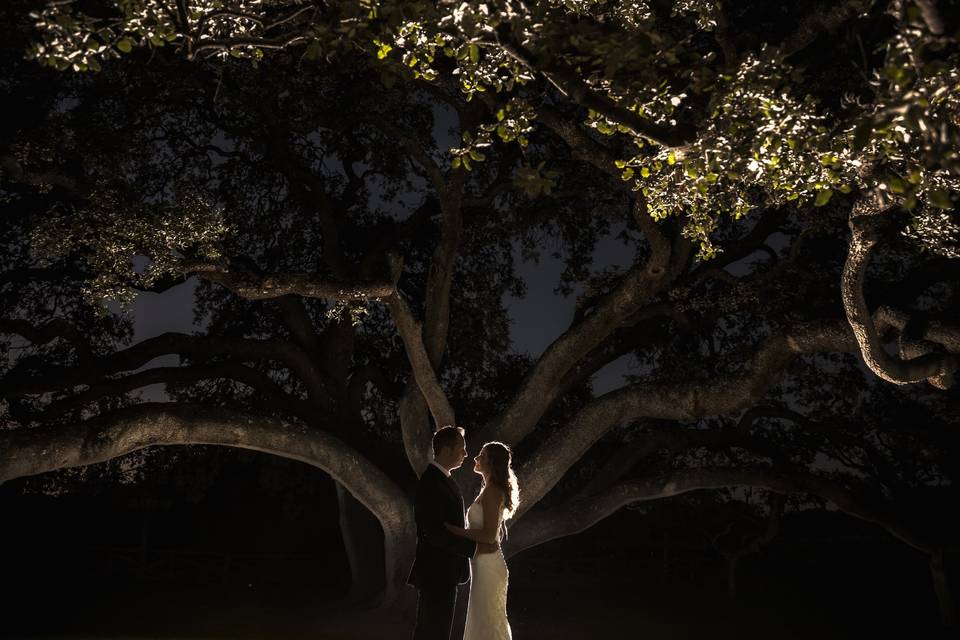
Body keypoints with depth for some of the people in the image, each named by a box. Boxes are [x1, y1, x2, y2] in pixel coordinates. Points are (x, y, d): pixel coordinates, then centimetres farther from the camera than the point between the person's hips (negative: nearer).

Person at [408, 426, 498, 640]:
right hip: (436, 574, -10)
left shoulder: (443, 479, 12)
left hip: (443, 574, 10)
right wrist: (475, 547, -21)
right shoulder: (430, 483, -20)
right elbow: (433, 533, -25)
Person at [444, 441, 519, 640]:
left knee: (488, 622, -1)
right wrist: (461, 530, 12)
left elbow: (489, 536, -23)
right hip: (485, 564, 10)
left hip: (488, 566, -10)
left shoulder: (491, 492, -17)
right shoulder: (493, 490, 13)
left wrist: (455, 529, -18)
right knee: (485, 620, 17)